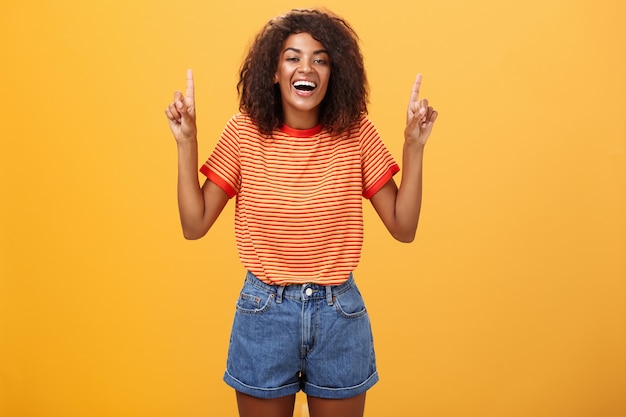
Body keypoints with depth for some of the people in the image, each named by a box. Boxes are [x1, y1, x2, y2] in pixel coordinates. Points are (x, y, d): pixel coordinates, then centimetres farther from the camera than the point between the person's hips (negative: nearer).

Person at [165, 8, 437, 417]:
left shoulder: (356, 133, -6)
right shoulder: (245, 132, -6)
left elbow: (403, 228, -5)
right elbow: (195, 225, -6)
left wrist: (414, 145, -14)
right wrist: (187, 142, -13)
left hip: (340, 313, 1)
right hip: (264, 311, 0)